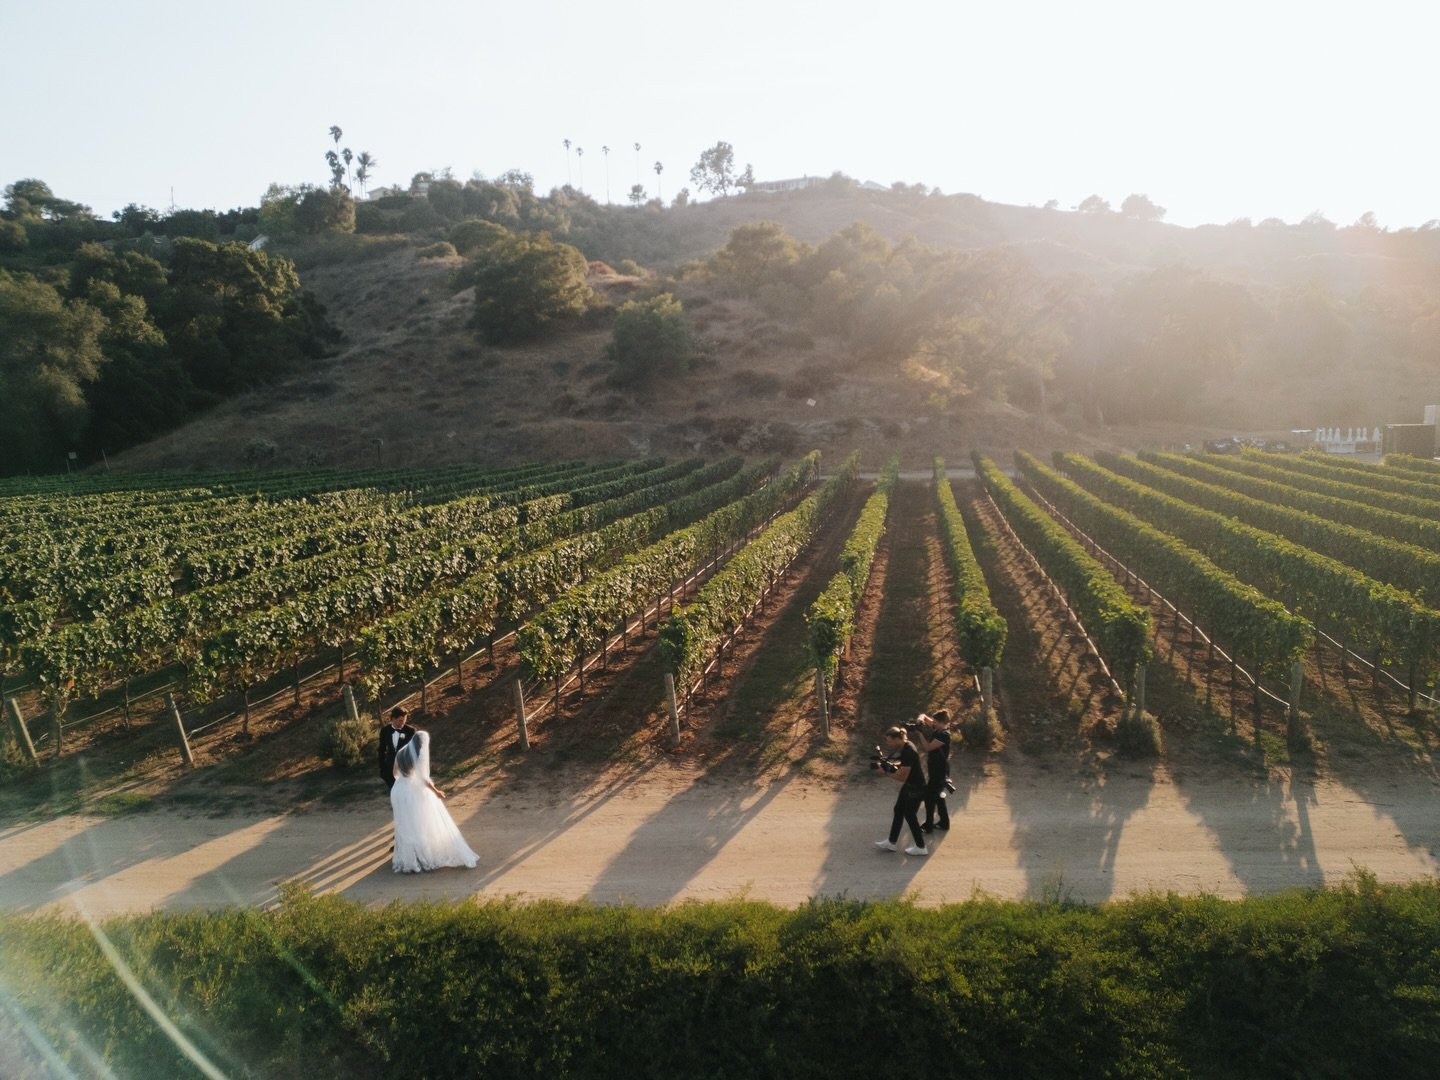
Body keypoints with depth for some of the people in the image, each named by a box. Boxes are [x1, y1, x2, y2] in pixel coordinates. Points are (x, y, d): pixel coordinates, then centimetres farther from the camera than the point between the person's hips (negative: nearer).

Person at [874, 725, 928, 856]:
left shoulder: (908, 752, -29)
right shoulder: (904, 746, 1)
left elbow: (902, 776, -25)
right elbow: (903, 766, 14)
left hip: (916, 788, -10)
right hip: (909, 786, 10)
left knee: (910, 816, 4)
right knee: (898, 811, 15)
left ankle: (921, 847, 19)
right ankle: (891, 843, 26)